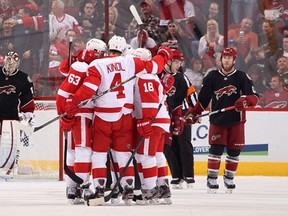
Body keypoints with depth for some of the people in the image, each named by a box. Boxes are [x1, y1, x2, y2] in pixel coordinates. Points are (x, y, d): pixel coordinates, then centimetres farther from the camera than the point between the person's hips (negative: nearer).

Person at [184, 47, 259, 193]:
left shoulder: (241, 77, 1)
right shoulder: (212, 77, 4)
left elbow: (254, 97, -6)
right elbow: (203, 99, 9)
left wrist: (245, 101, -28)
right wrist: (193, 114, 1)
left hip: (236, 121, 0)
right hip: (217, 120, 0)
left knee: (234, 151, 6)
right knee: (216, 150, -8)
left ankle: (229, 178, 23)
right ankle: (211, 179, -2)